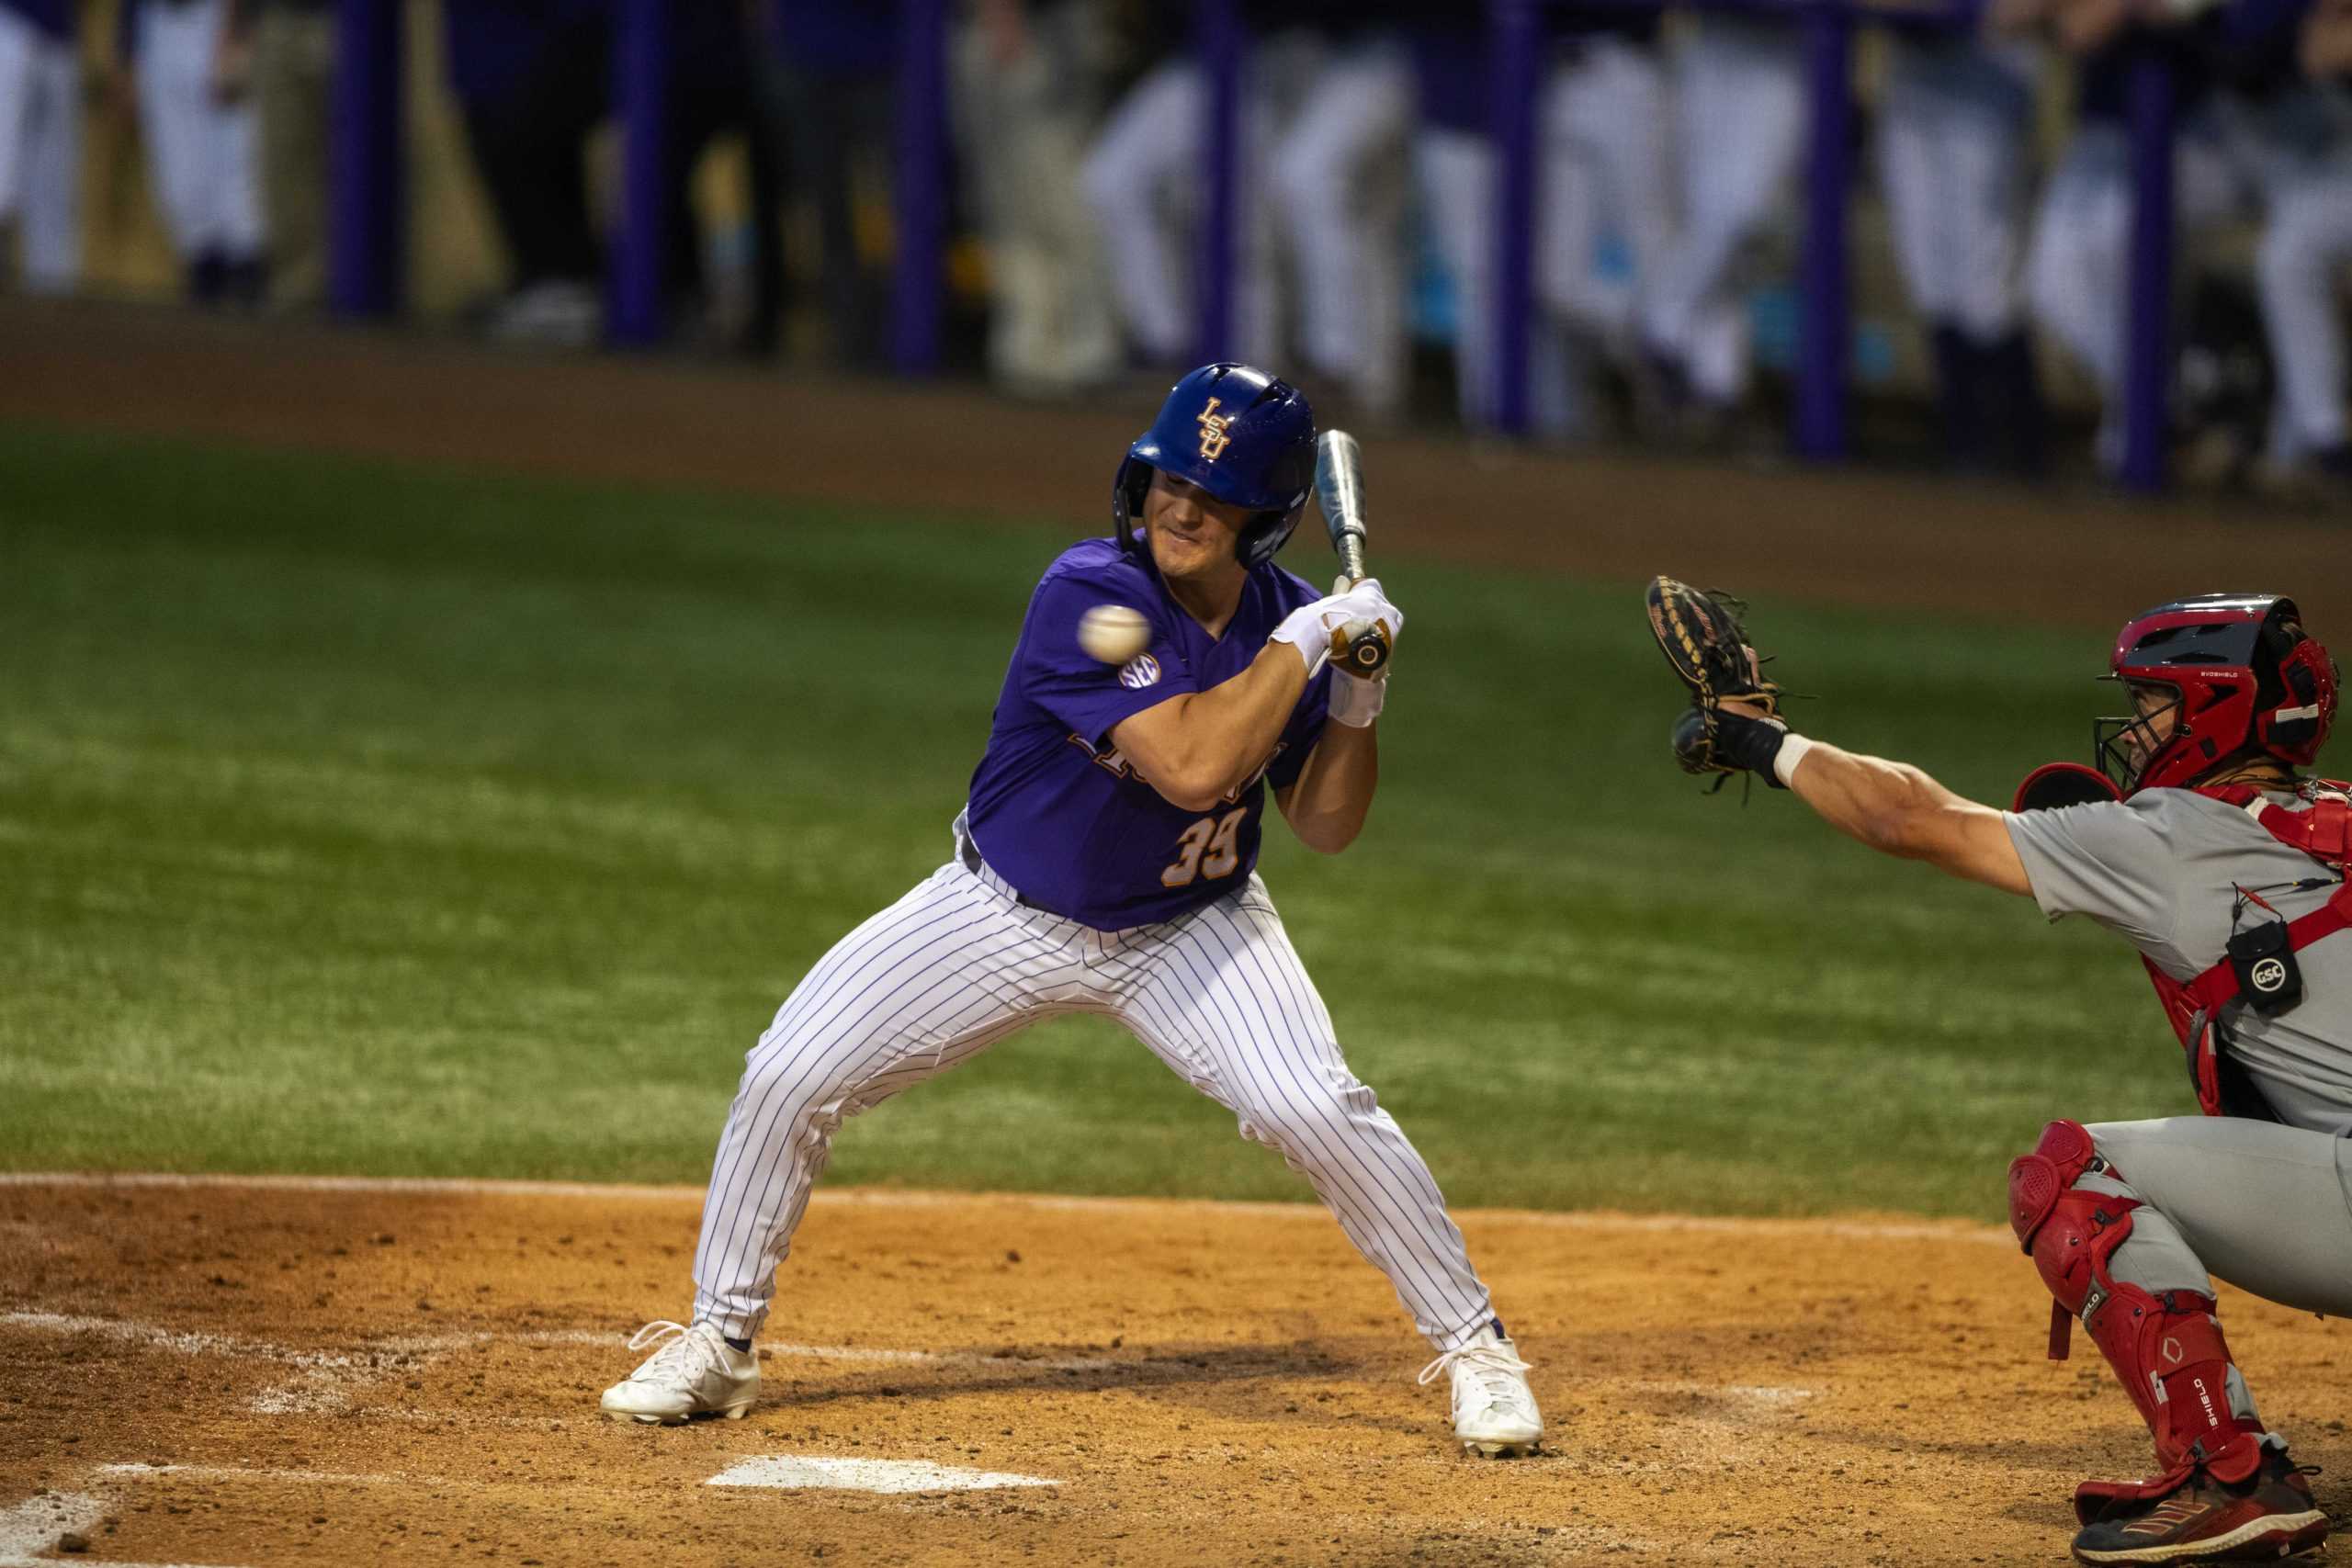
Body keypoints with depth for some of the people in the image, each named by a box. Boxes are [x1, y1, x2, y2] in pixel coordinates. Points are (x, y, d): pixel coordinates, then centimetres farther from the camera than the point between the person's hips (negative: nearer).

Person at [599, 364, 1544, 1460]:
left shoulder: (1286, 620, -10)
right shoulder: (1089, 594, -26)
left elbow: (1325, 826, -3)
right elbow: (1194, 764, -36)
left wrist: (1358, 692, -18)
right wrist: (1306, 642, -32)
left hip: (1189, 929, 2)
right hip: (1006, 914, -2)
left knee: (1321, 1110, -20)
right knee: (788, 1077, -11)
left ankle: (1476, 1347, -1)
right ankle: (717, 1346, 9)